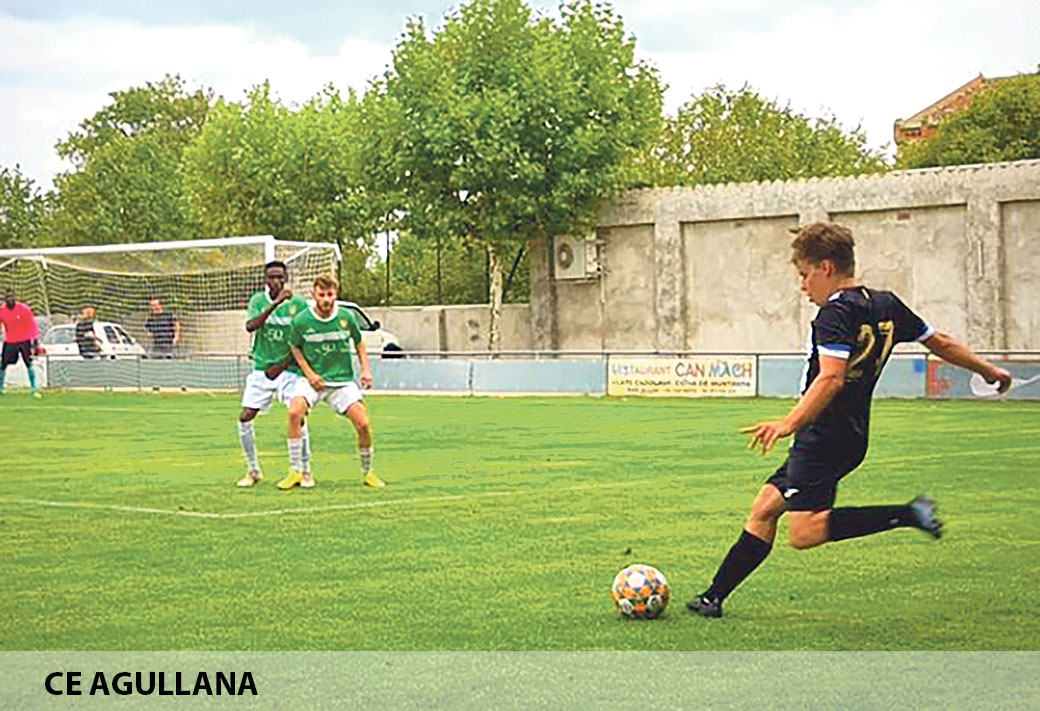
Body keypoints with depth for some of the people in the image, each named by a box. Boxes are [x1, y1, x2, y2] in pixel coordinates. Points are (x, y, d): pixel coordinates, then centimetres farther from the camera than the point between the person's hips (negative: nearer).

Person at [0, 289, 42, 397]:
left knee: (29, 364, -8)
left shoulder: (24, 308, -13)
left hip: (24, 341, -2)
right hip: (9, 342, 2)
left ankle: (34, 389, -2)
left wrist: (36, 341, -8)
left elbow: (32, 325, -6)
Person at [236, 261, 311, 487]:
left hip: (288, 369, -2)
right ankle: (253, 470, 11)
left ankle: (304, 471, 3)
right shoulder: (257, 300, 0)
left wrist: (283, 365, -10)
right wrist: (275, 303, -28)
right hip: (261, 370, 2)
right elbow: (251, 326, -19)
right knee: (245, 418, -5)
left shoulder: (298, 303, -4)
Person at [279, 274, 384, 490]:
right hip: (312, 379, -1)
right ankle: (295, 472, -16)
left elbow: (359, 343, 13)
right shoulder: (301, 320, -8)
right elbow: (295, 348, 7)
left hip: (343, 379, 1)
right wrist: (309, 373, -5)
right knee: (294, 412, -28)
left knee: (363, 424, -12)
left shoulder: (346, 318, -4)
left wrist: (365, 369, 2)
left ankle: (367, 473, 13)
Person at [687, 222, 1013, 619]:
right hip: (850, 435, 10)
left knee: (804, 531, -20)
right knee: (764, 510, 11)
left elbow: (831, 378, -26)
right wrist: (989, 371, 35)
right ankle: (714, 597, 13)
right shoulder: (887, 306, 13)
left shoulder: (836, 313, -13)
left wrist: (790, 423, -33)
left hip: (825, 435, -10)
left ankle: (908, 515, -19)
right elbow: (941, 344, 21)